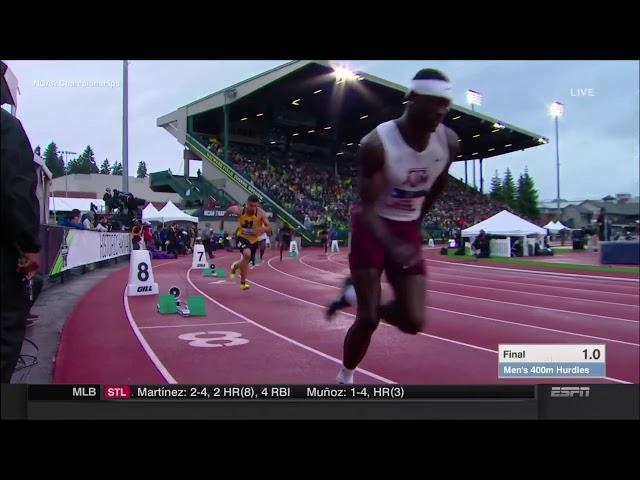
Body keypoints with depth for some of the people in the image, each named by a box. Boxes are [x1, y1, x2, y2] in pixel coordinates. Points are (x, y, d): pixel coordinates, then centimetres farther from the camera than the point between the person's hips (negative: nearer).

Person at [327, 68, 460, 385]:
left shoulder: (449, 142, -9)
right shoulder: (377, 144, -25)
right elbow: (366, 206, -28)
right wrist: (393, 247, -43)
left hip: (408, 230, 5)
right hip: (372, 227, -4)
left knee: (413, 321, -3)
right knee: (368, 319, -8)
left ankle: (362, 299, 27)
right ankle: (345, 378, 19)